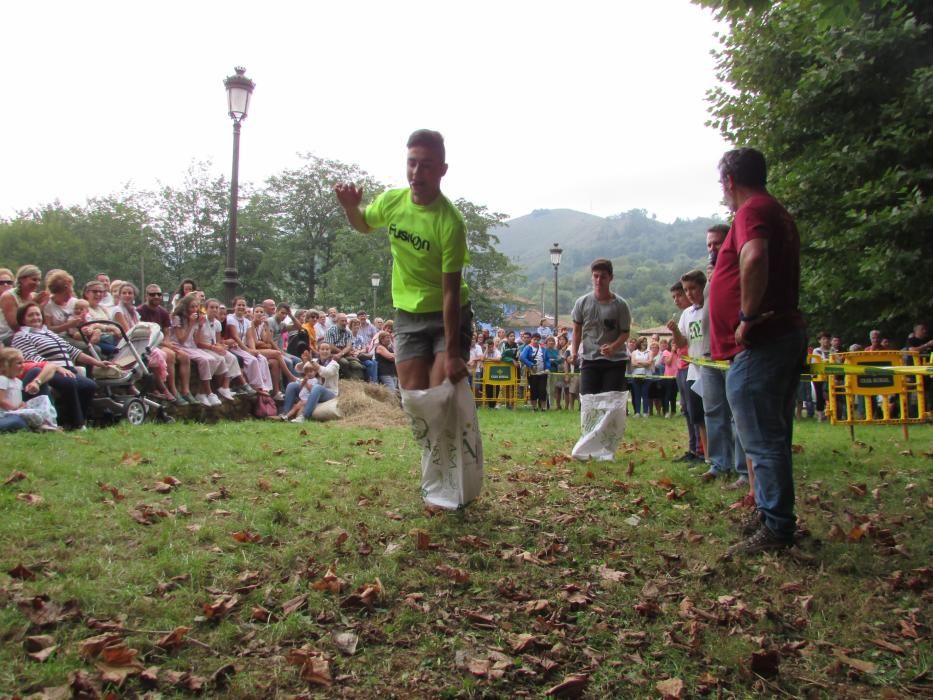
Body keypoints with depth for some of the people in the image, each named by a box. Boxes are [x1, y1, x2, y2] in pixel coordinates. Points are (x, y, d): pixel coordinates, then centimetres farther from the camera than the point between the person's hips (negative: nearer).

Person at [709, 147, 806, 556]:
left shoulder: (752, 211, -12)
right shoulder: (778, 214, 21)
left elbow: (755, 258, -32)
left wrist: (747, 316, -24)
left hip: (759, 343, -11)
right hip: (784, 334, 11)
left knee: (763, 439, -6)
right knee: (771, 437, 17)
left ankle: (775, 527, 0)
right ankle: (772, 516, 27)